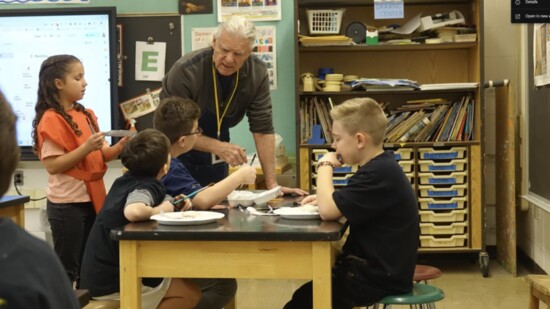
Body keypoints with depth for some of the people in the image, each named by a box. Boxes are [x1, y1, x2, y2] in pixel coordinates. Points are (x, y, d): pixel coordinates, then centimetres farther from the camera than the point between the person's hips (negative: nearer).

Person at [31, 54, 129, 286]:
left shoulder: (87, 115, 9)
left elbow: (100, 156, 12)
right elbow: (52, 166, -19)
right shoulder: (51, 120, -13)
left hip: (92, 198, 7)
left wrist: (119, 147, -7)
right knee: (67, 267, -1)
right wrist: (86, 148, -25)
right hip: (67, 204, -7)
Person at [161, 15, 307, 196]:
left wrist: (272, 184, -17)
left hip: (215, 161, 4)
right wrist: (217, 147, -34)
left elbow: (262, 128, -13)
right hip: (177, 155, -3)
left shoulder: (257, 73, -16)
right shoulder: (185, 71, -27)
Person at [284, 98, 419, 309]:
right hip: (377, 268, 10)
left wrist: (325, 166, -13)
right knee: (307, 290, 17)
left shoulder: (379, 174, -23)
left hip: (380, 277, -10)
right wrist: (325, 198, 2)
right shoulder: (381, 167, 8)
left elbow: (328, 211, -27)